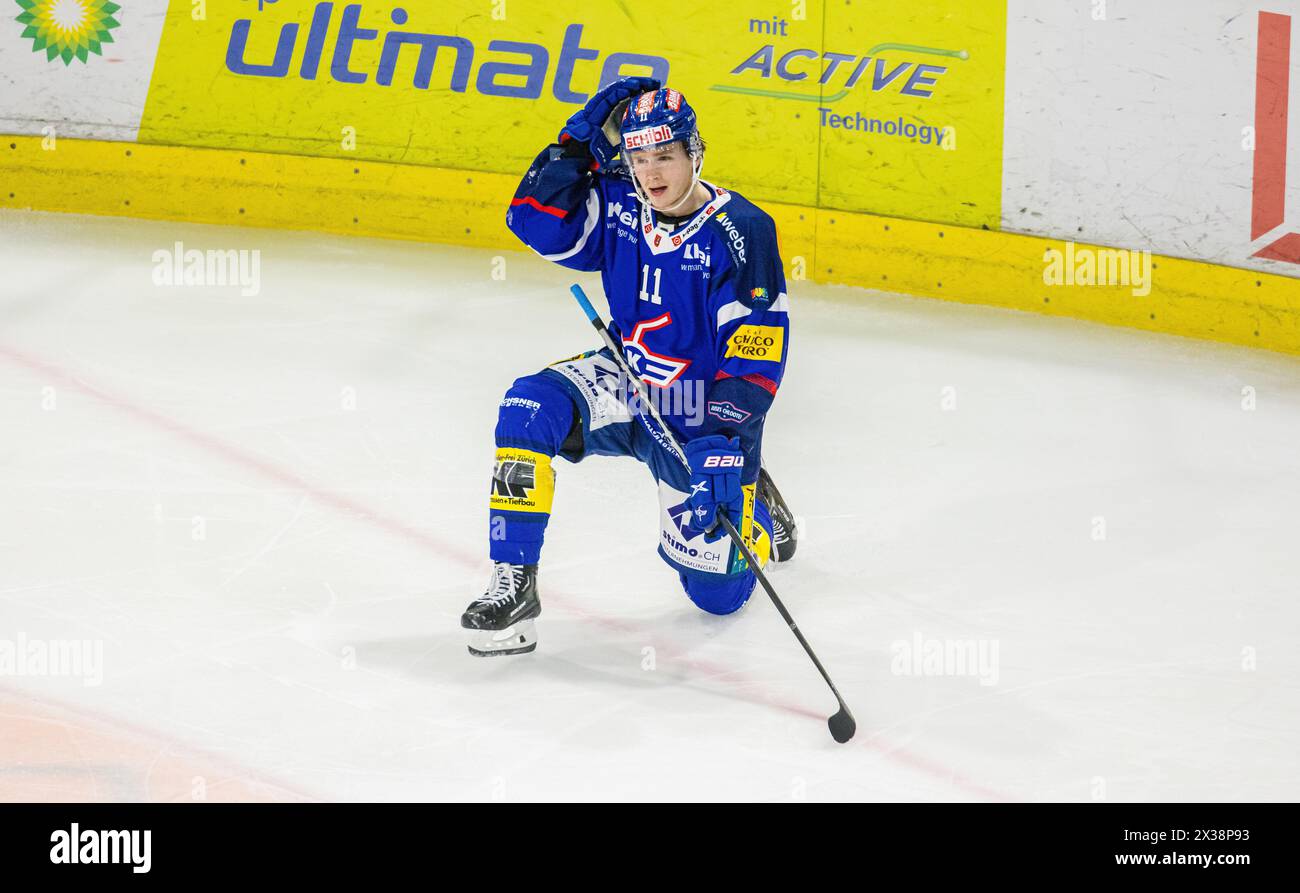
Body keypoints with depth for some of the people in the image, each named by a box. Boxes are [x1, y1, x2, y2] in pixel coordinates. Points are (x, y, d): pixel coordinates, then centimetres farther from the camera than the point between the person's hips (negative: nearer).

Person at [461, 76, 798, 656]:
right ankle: (514, 585, -21)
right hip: (624, 390, 4)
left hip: (702, 419, -3)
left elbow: (756, 355, -20)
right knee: (529, 408, -28)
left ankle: (753, 506, 37)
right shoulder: (619, 207, -5)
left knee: (719, 592, 1)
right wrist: (583, 140, -15)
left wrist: (724, 442, -30)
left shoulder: (741, 232, -19)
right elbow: (537, 220, -11)